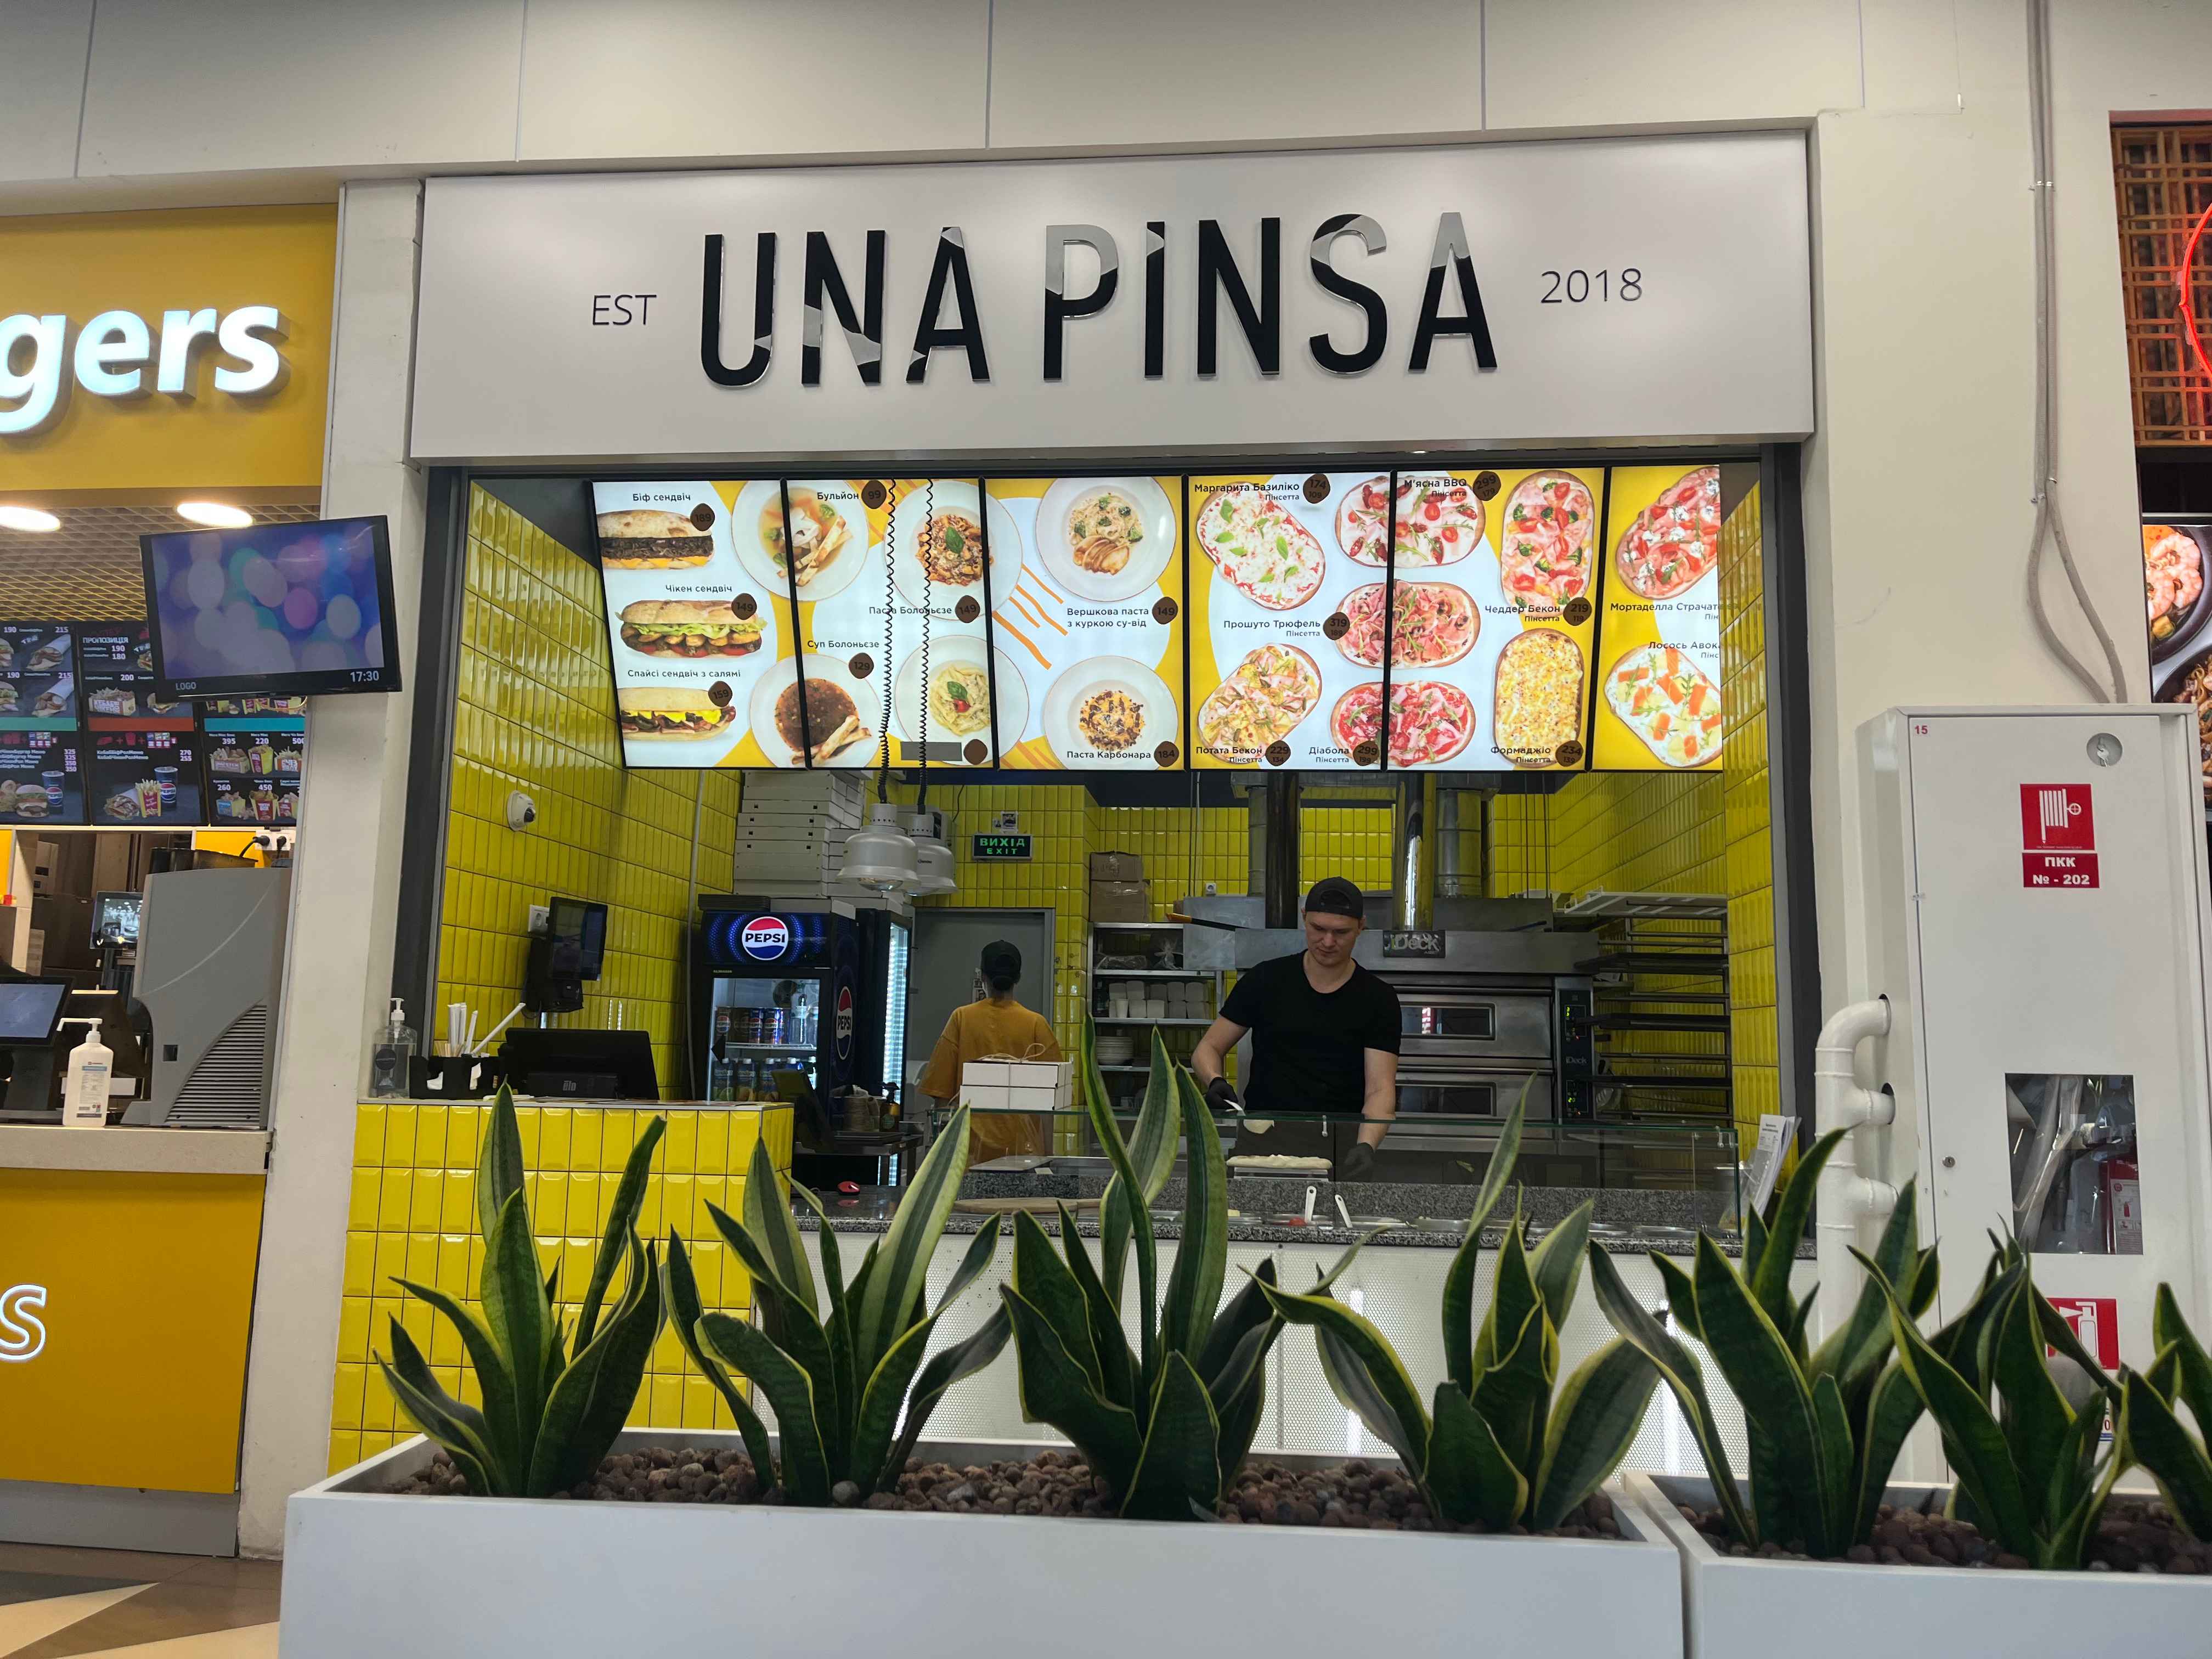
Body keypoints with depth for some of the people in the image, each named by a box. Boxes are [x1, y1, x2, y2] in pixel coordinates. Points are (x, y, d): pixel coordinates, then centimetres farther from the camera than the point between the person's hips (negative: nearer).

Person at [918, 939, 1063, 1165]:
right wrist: (1047, 1153, 5)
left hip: (971, 1146, 0)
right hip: (1022, 1147, 0)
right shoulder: (1036, 1024, 1)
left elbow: (942, 1092, 3)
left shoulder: (961, 1019, 1)